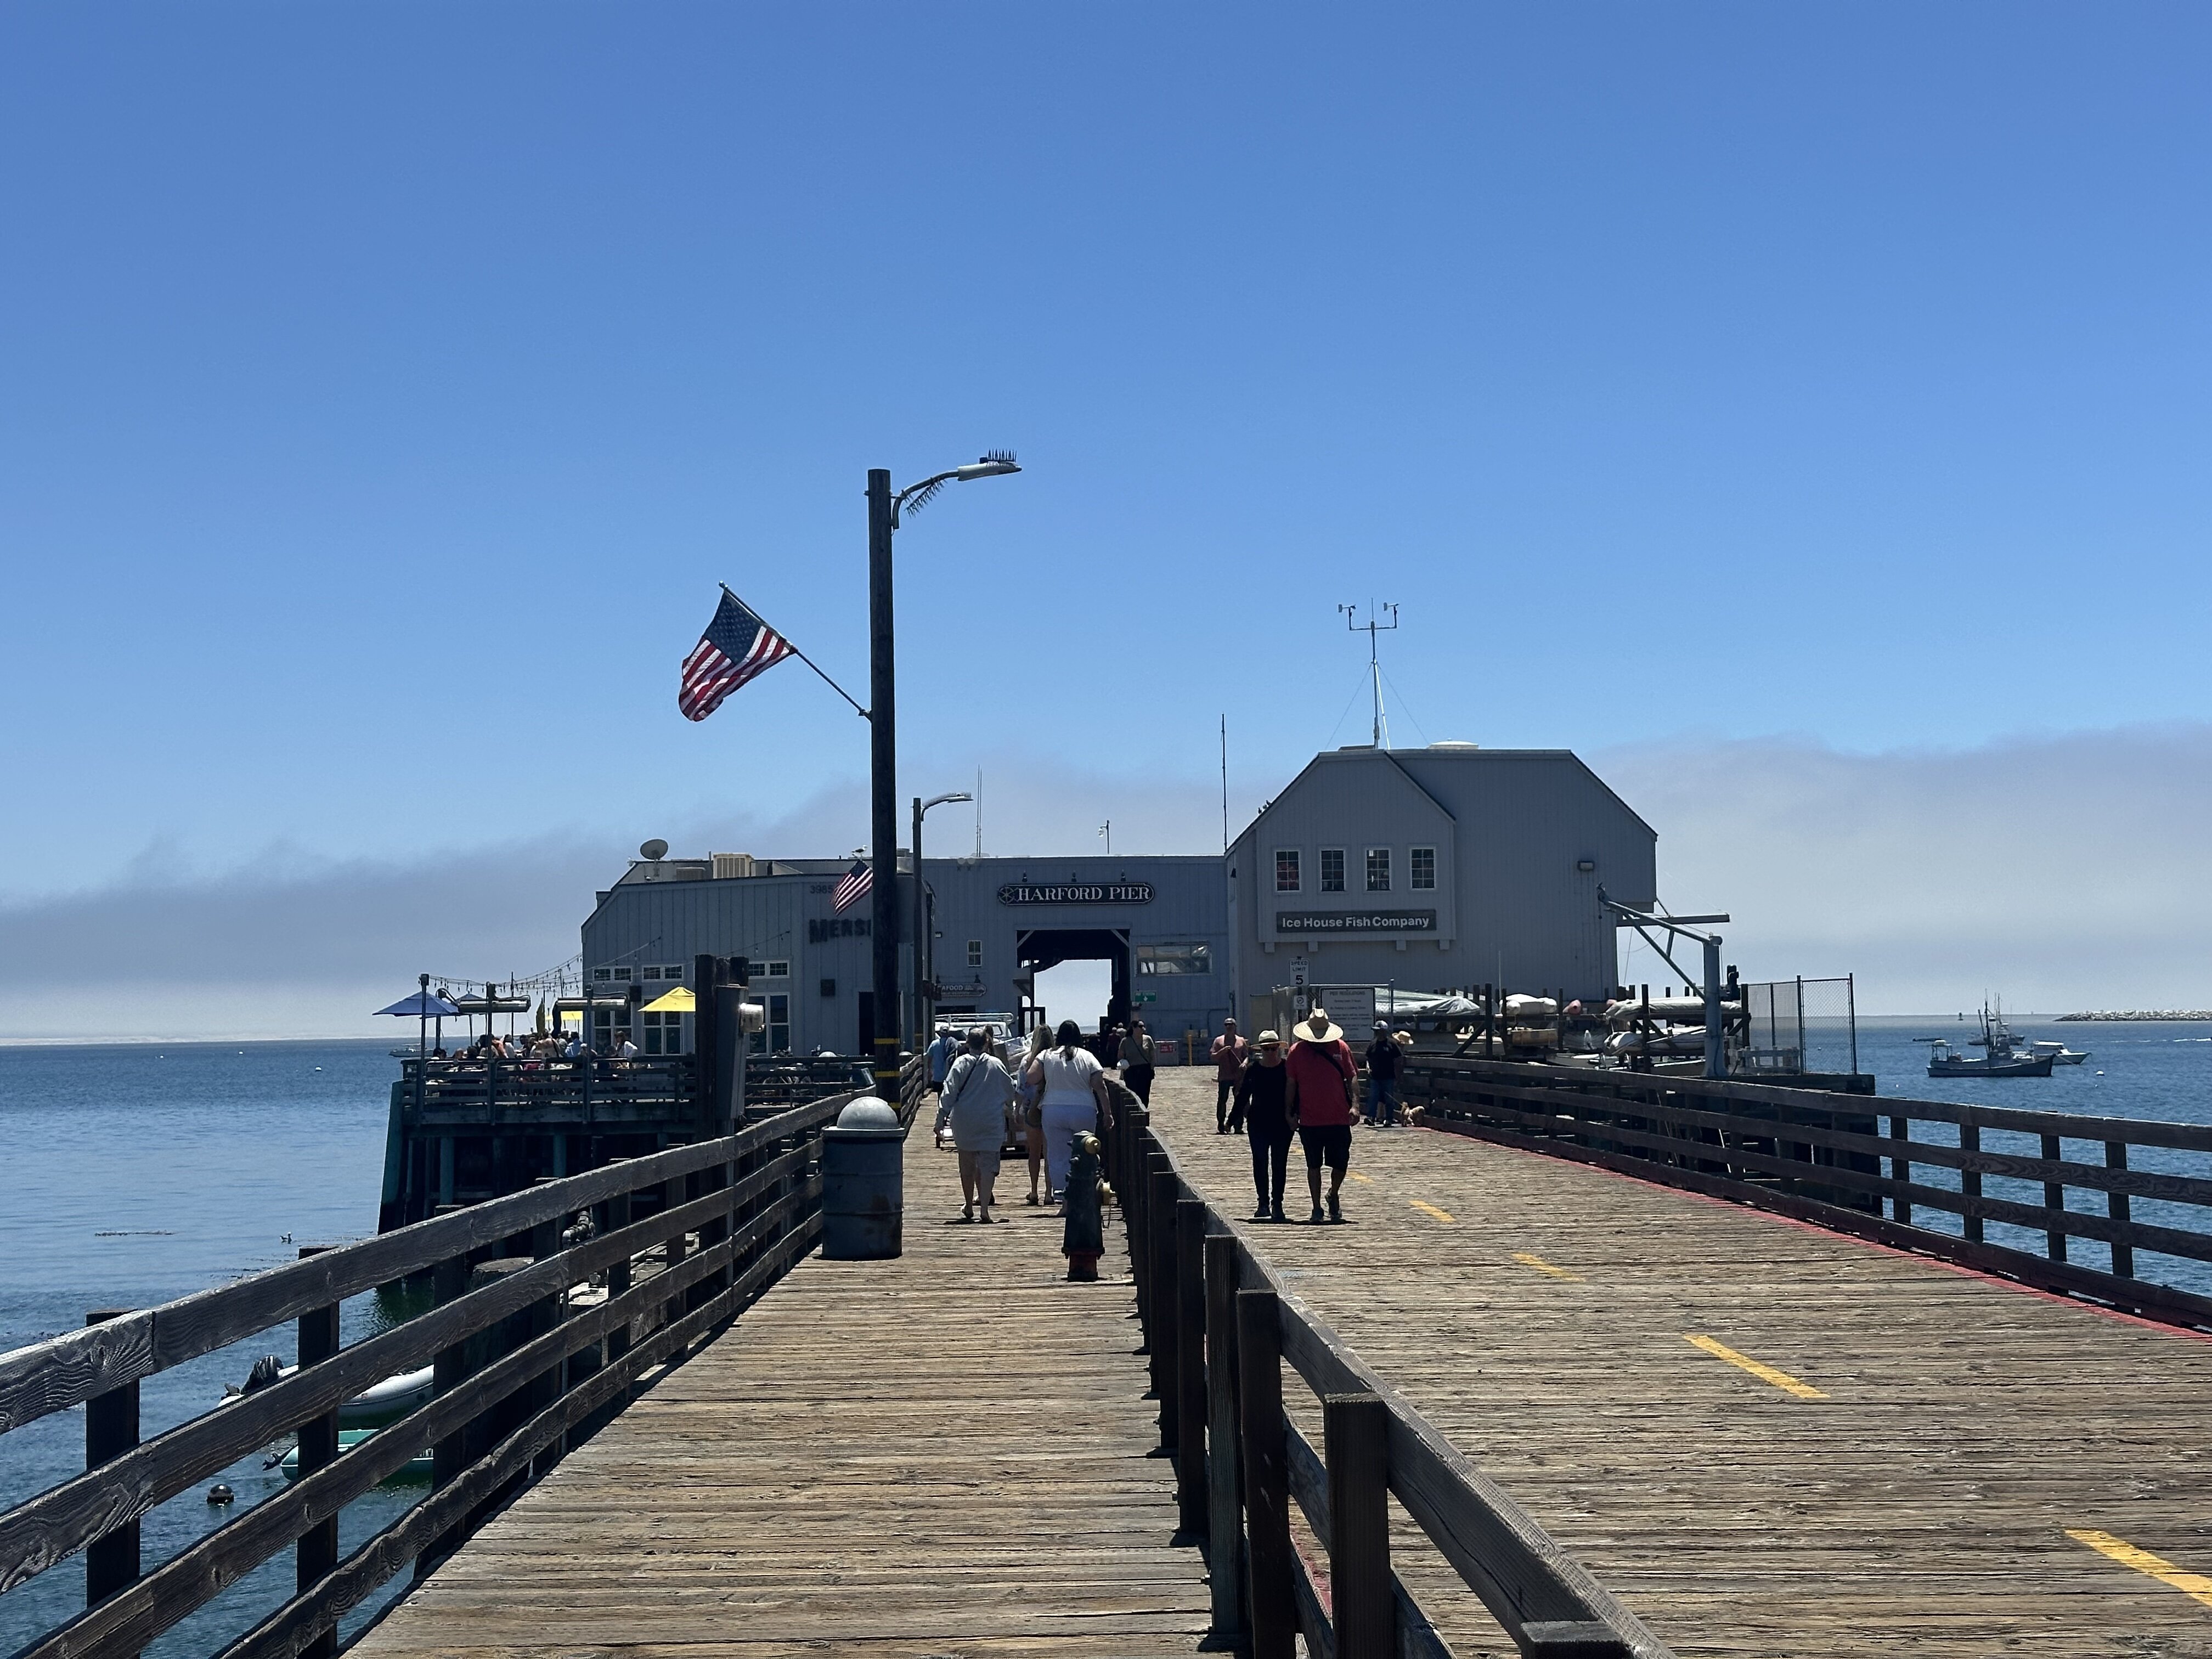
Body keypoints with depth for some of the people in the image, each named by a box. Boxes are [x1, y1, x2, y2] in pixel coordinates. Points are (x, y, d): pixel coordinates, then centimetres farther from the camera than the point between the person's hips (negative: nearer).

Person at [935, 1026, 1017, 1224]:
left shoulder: (960, 1064, -4)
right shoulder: (995, 1064, -2)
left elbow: (948, 1093, -8)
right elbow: (1010, 1091, 10)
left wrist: (941, 1120, -5)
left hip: (964, 1123, 1)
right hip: (991, 1123, -1)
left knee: (967, 1165, 14)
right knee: (988, 1164, -2)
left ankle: (969, 1206, 25)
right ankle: (984, 1208, -13)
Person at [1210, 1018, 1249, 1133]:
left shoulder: (1241, 1041, 12)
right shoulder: (1219, 1041, 7)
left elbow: (1246, 1056, 14)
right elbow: (1213, 1057, 3)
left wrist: (1245, 1063, -7)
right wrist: (1222, 1051, -14)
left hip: (1238, 1076, 2)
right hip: (1224, 1076, -2)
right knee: (1222, 1100, -1)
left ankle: (1238, 1125, 3)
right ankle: (1221, 1125, 5)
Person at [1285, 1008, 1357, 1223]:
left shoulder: (1341, 1048, 2)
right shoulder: (1297, 1051, 1)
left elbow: (1351, 1077, 6)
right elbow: (1291, 1083, 7)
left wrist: (1354, 1106, -5)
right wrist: (1290, 1112, 5)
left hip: (1339, 1119, 0)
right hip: (1309, 1120, 0)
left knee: (1341, 1164, 3)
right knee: (1313, 1165, 4)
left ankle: (1334, 1195, 31)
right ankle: (1317, 1209, 13)